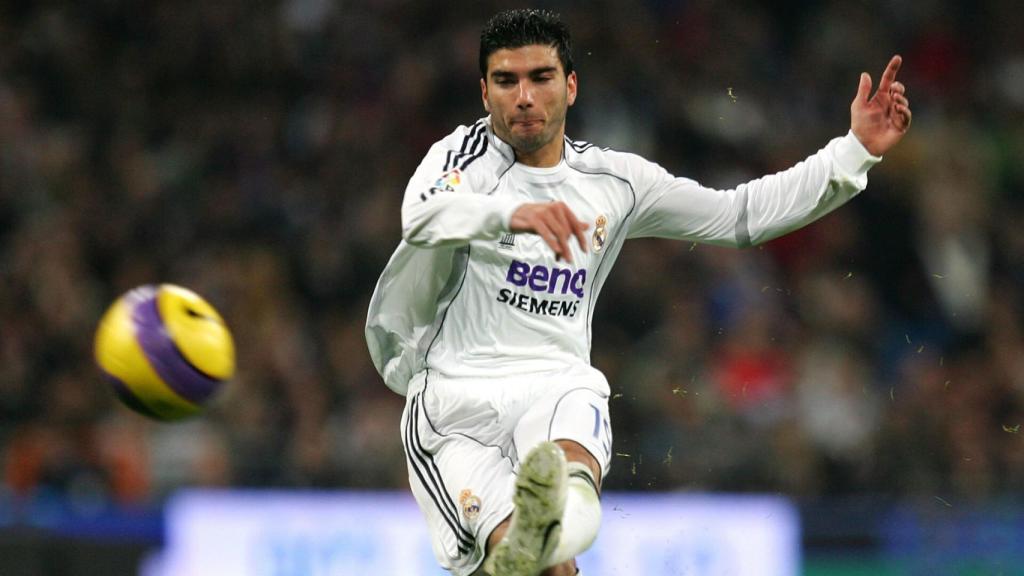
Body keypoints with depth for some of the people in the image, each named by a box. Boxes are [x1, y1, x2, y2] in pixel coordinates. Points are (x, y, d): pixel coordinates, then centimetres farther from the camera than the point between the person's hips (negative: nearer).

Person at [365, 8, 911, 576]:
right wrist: (512, 213, -42)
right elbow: (423, 218, -21)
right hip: (453, 395, 1)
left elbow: (741, 214, 19)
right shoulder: (464, 154, 3)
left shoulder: (614, 180, 16)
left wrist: (855, 150, 11)